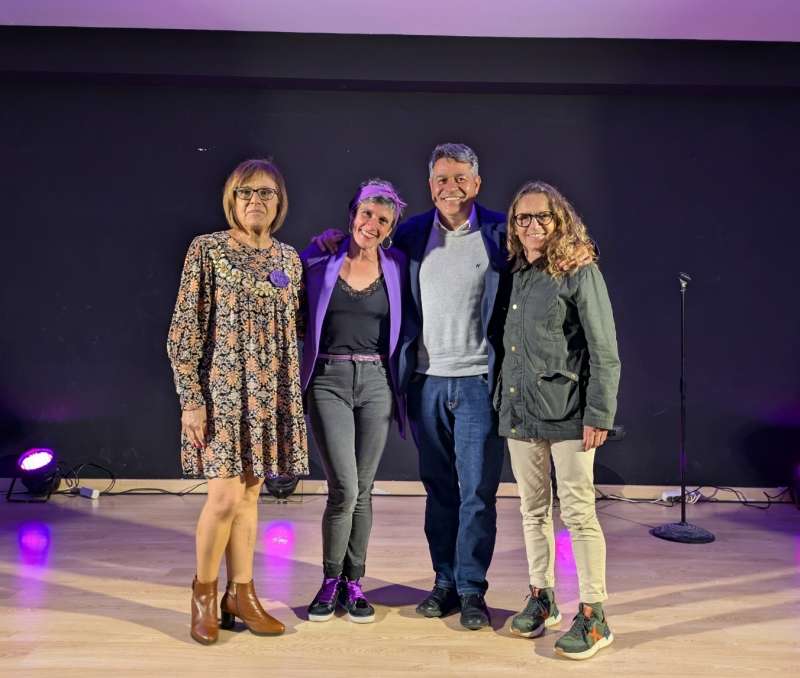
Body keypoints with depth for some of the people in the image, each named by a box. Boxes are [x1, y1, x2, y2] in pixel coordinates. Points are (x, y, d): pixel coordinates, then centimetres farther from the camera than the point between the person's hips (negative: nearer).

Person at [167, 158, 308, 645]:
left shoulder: (288, 259, 10)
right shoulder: (208, 249, -4)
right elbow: (185, 330, -7)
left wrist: (294, 397, 11)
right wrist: (190, 400, -12)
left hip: (271, 391, 5)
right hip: (223, 388, -4)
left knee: (250, 495, 10)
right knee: (226, 496, -5)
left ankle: (241, 595, 22)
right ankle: (204, 593, 18)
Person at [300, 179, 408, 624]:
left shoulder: (396, 266, 5)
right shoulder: (319, 259, 0)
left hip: (376, 383, 2)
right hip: (328, 382, -2)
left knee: (362, 491, 8)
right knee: (344, 488, -8)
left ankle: (354, 582, 24)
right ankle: (331, 581, 14)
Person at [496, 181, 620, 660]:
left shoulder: (581, 273, -6)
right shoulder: (518, 275, 12)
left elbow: (604, 351, -10)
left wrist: (599, 415, -14)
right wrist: (502, 401, 13)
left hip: (567, 415, -6)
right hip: (520, 413, 6)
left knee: (578, 513, -2)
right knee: (534, 510, 13)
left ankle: (593, 616, 11)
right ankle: (542, 598, 27)